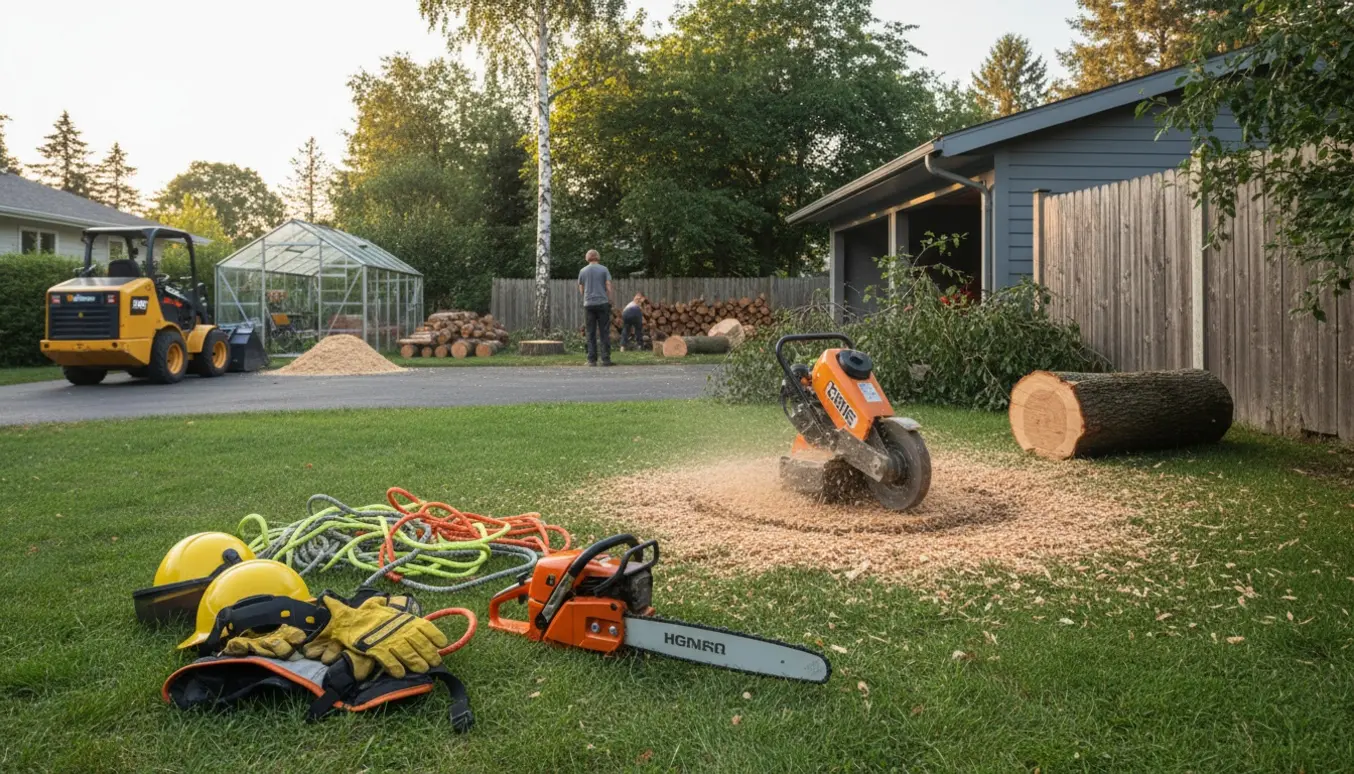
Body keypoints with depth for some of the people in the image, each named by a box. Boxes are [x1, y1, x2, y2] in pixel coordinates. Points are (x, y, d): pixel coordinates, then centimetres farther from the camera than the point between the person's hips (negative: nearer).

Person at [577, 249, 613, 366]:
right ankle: (606, 359, -2)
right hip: (602, 303, -2)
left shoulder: (582, 271, 8)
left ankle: (592, 359, 1)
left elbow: (581, 290, 12)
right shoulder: (603, 269, 2)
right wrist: (609, 301, 9)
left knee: (591, 333, 4)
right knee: (604, 332, 1)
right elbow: (608, 288, -2)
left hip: (588, 304, 2)